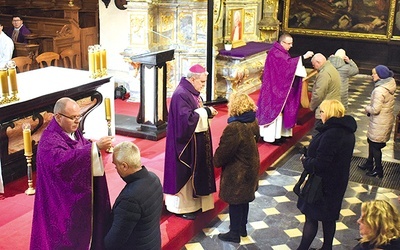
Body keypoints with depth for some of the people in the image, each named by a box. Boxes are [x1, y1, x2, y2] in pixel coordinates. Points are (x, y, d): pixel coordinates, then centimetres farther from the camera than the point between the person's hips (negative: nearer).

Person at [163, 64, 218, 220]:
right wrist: (206, 111, -21)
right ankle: (181, 207, 14)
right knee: (184, 174, 1)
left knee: (195, 172, 18)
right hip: (186, 142, -10)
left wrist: (207, 112, -4)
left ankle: (191, 202, 32)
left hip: (196, 140, 10)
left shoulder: (192, 92, 8)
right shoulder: (181, 95, -22)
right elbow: (186, 118, -29)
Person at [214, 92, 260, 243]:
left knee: (235, 202, 7)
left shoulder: (234, 128, -29)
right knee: (244, 200, 22)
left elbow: (224, 151, -21)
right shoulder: (253, 122, -3)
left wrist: (216, 161, 1)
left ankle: (234, 233, 22)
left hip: (236, 172, -9)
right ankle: (242, 228, 38)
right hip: (250, 168, 9)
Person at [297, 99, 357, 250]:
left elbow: (319, 164, -29)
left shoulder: (331, 135, -28)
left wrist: (305, 161, -10)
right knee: (329, 217, 20)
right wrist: (309, 159, 5)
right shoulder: (347, 131, 2)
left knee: (311, 217, 5)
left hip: (322, 183, -9)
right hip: (336, 182, 9)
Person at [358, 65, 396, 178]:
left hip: (379, 123, -9)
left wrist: (367, 108, -7)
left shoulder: (379, 90, -28)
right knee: (371, 141, 22)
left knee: (375, 145, 6)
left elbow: (375, 109, -27)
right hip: (387, 119, 9)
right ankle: (369, 164, 38)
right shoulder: (389, 87, 2)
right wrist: (370, 108, 7)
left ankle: (378, 170, 18)